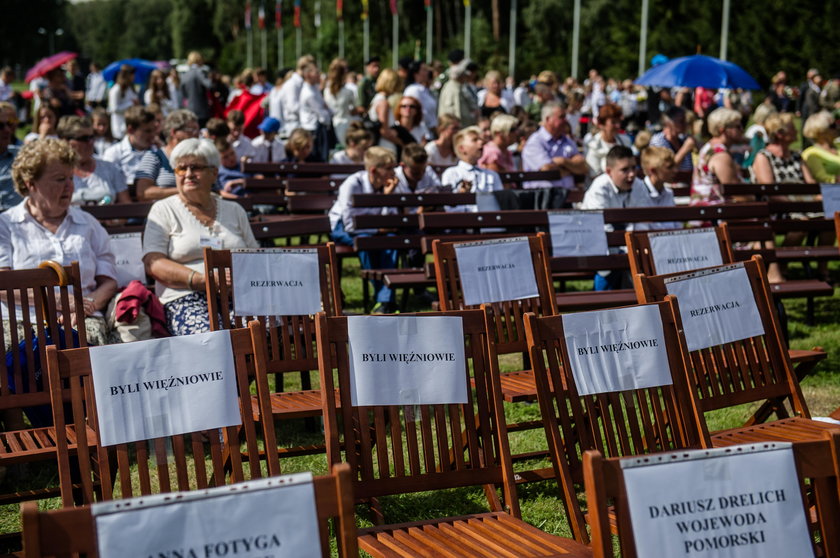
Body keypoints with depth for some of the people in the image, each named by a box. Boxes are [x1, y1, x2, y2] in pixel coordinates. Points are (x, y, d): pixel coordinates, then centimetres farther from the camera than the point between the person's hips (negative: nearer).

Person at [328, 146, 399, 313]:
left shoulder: (387, 186, -7)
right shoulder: (352, 185, -24)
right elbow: (350, 224, -26)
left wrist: (388, 196, -21)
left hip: (368, 227, 5)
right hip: (341, 227, -5)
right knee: (365, 240, -37)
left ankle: (385, 301, -30)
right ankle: (380, 293, -21)